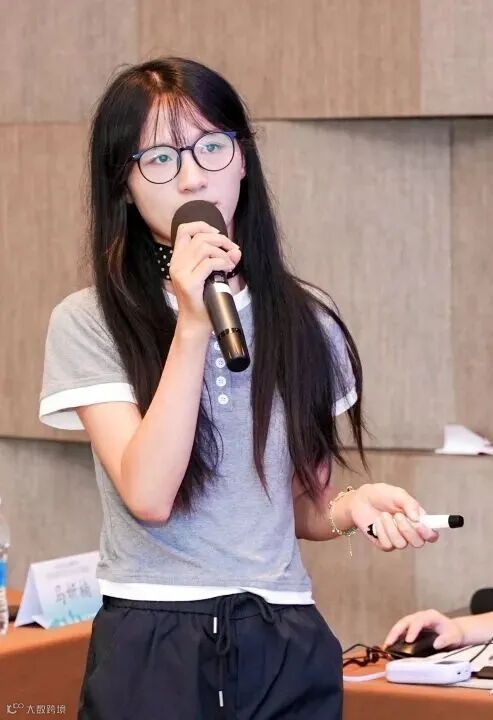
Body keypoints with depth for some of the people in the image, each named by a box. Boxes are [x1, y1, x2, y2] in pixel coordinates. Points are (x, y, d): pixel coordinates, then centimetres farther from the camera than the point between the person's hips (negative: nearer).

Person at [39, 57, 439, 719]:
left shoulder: (305, 322, 6)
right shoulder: (88, 323, -4)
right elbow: (148, 496, -16)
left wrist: (353, 506, -8)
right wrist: (193, 329, -19)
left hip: (288, 649, 3)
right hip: (150, 647, -3)